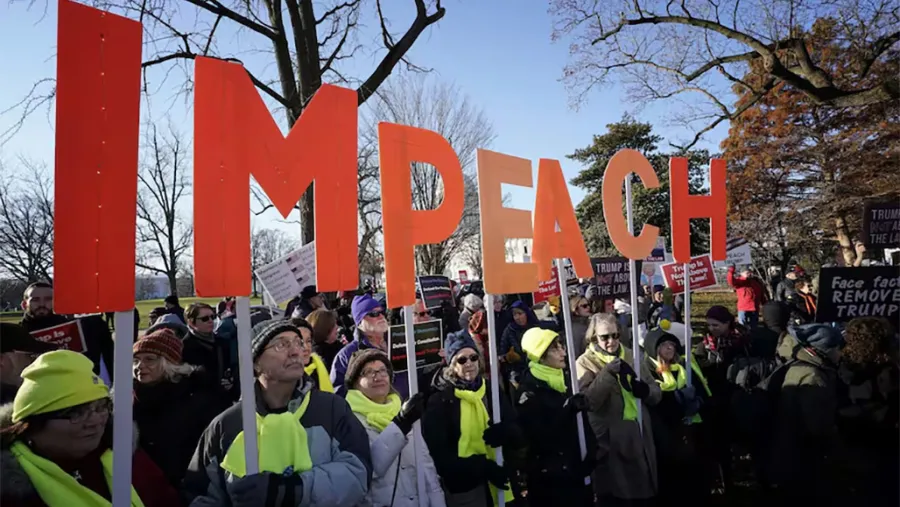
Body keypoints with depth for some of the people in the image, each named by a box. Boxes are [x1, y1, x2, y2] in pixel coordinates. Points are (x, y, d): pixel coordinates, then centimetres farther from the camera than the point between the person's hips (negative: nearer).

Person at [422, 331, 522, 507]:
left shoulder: (493, 393, 5)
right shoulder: (438, 402, -7)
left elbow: (519, 437, 4)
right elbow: (440, 455, -11)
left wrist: (504, 433, -18)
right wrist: (484, 468, -20)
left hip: (499, 485, 4)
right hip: (462, 489, -4)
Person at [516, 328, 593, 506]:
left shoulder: (566, 378, 8)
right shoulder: (529, 389, -13)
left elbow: (583, 423, 12)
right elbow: (538, 436, -21)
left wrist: (590, 455, 0)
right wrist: (568, 409, -27)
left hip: (577, 470, 6)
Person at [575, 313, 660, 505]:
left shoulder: (631, 356, 7)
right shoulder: (585, 363, -5)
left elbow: (656, 394, 8)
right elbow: (588, 402, -20)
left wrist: (645, 390, -14)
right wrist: (607, 372, -26)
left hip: (640, 437, 4)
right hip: (609, 441, -4)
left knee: (644, 494, 17)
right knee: (615, 497, 7)